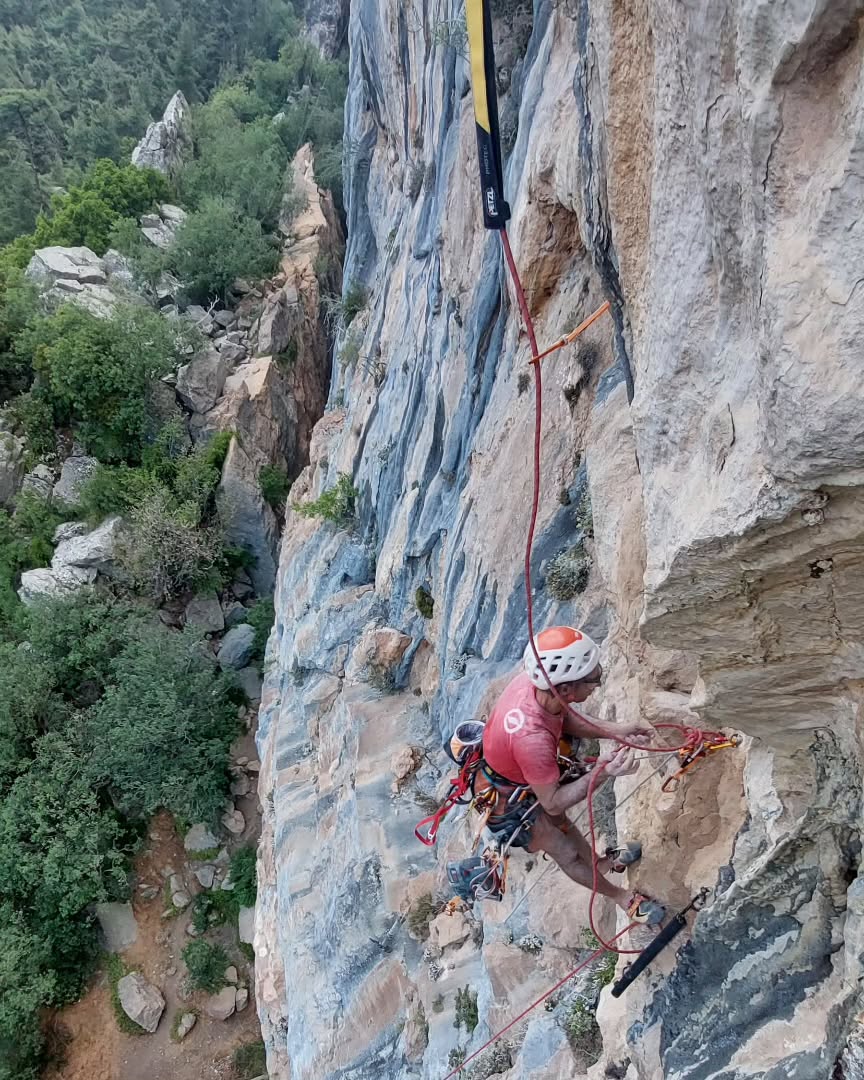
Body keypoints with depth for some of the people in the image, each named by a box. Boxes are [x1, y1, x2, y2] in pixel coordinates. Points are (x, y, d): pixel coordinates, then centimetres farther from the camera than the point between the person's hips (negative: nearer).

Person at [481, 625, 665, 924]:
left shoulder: (534, 681, -27)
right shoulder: (532, 739, -46)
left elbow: (567, 719, -4)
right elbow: (552, 802, -28)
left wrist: (616, 731, -17)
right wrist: (599, 775, -40)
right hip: (507, 802, -6)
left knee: (560, 822, 30)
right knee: (567, 853, 14)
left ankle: (601, 863, 55)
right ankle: (622, 897, 38)